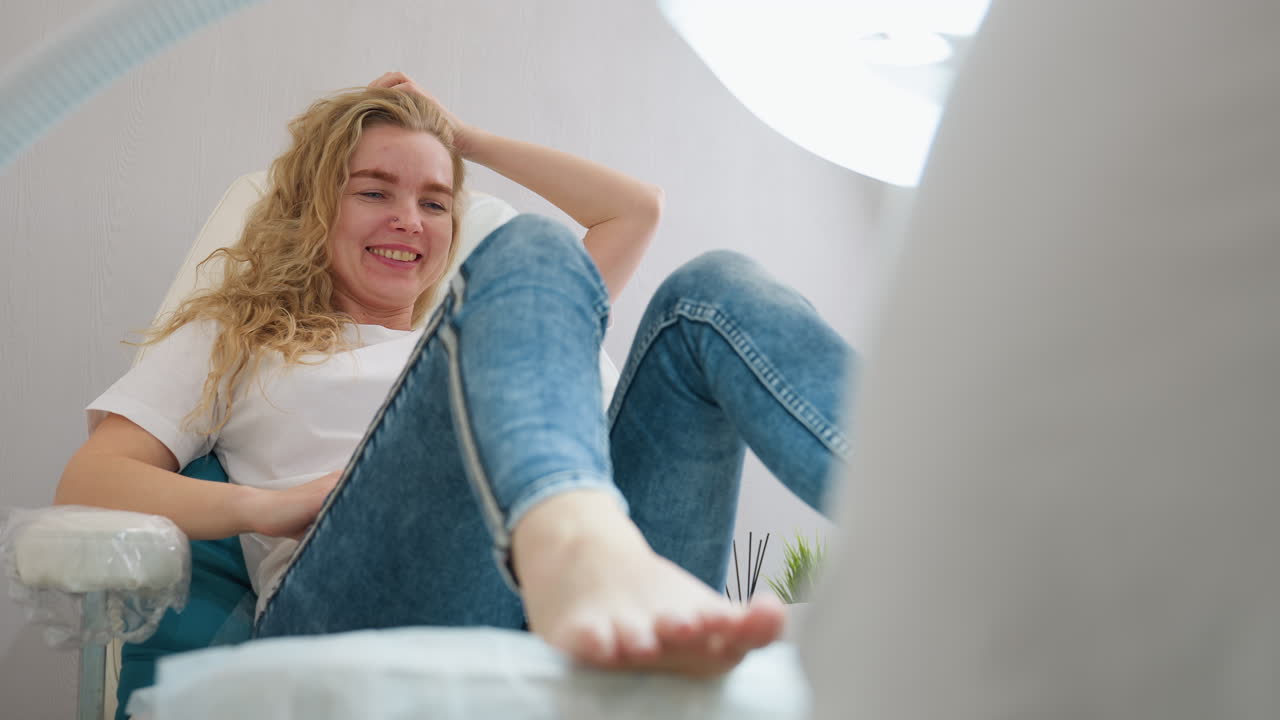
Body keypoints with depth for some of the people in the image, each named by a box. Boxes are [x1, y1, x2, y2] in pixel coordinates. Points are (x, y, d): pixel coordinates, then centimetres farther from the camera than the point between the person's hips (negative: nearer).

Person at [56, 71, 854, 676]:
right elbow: (87, 486, 15)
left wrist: (466, 137, 44)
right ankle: (575, 551, -57)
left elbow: (636, 207, 42)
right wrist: (277, 506, -3)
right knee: (532, 252, -21)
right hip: (356, 611, -4)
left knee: (713, 289, -13)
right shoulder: (234, 340, 31)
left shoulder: (495, 341, 41)